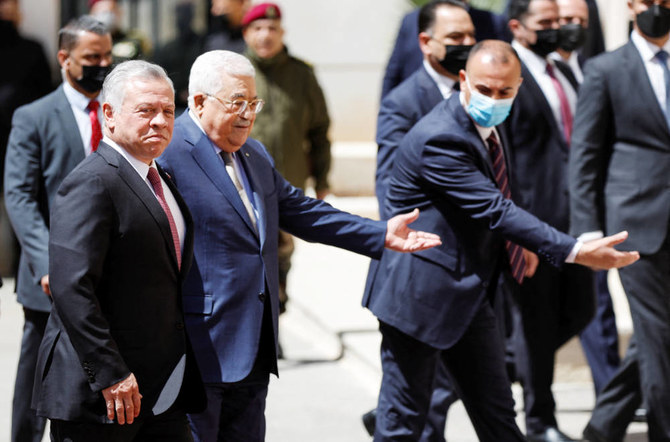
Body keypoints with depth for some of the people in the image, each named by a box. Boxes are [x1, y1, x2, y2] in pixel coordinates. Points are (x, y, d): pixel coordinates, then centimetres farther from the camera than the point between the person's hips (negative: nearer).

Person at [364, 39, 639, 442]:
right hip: (421, 293, -9)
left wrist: (514, 241, 5)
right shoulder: (439, 139, -24)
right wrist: (576, 252, -30)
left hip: (469, 294, 9)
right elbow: (495, 210, -28)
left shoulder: (487, 126, 6)